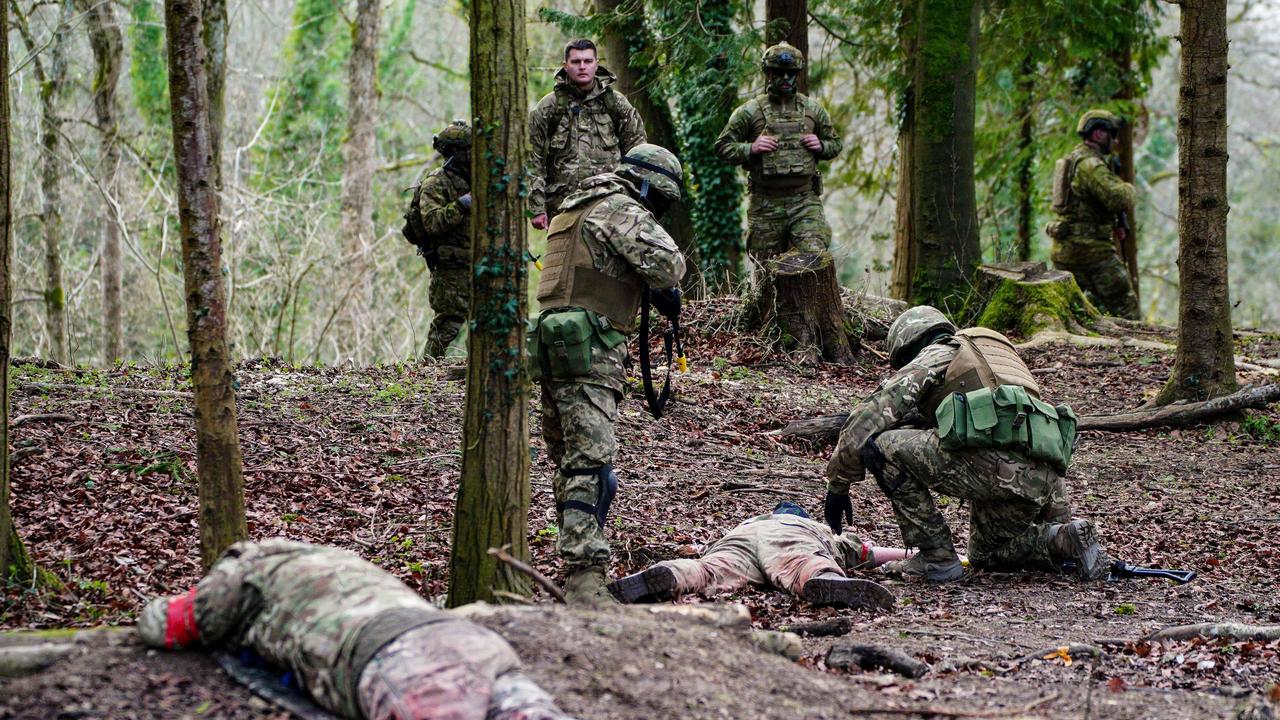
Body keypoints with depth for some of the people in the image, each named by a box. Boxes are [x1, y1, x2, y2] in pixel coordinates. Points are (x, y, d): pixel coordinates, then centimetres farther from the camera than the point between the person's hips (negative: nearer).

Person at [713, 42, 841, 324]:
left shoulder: (813, 109, 10)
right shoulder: (750, 111, 1)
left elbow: (836, 143, 21)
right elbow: (722, 146, 3)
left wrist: (821, 146, -2)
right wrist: (750, 149, -14)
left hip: (805, 201, 1)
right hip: (766, 203, -1)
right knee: (768, 270, 4)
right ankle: (750, 320, 25)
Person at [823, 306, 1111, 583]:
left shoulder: (934, 356, 15)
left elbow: (866, 419, 10)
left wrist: (837, 485, 17)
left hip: (995, 461, -8)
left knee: (880, 444, 1)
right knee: (983, 555, 31)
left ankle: (937, 557, 2)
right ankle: (1064, 539, 7)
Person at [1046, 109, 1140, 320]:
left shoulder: (1072, 158, 17)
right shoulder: (1090, 164, -16)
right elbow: (1119, 199, -26)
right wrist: (1128, 188, -4)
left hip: (1063, 247, 10)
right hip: (1088, 247, -10)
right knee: (1124, 304, -5)